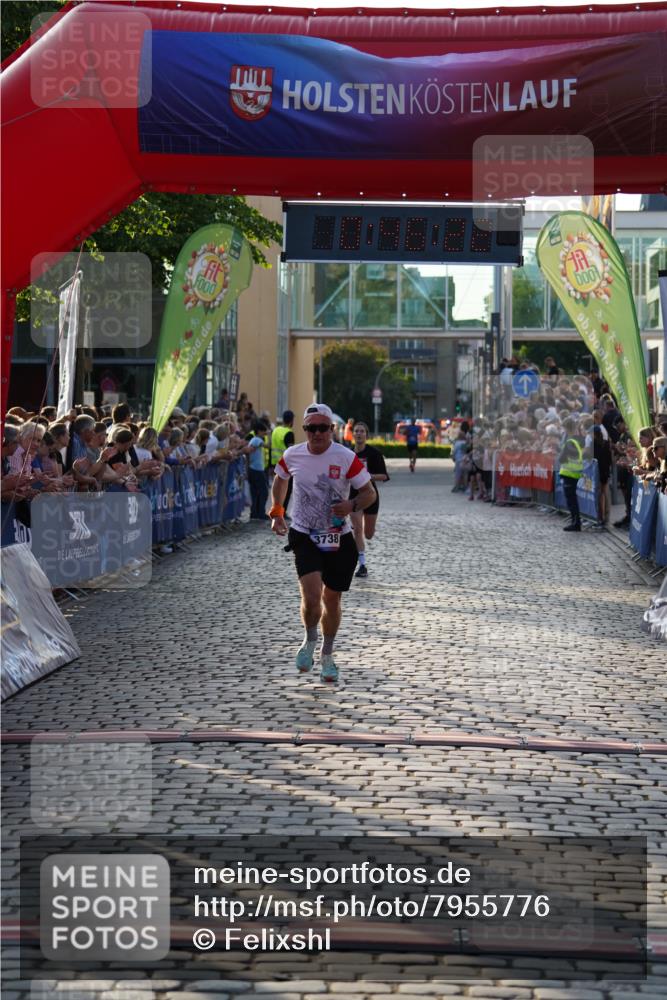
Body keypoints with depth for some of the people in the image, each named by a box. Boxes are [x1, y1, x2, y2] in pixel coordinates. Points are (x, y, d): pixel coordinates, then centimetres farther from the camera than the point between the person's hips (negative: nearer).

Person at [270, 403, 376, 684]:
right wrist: (277, 512, 10)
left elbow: (370, 493, -6)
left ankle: (327, 655, 33)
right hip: (304, 536, 0)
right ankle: (310, 640, 13)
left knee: (332, 599, 10)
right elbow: (280, 480, 19)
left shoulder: (346, 458, -11)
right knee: (311, 596, -18)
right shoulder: (292, 455, -3)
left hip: (339, 539, 0)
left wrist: (352, 505, -26)